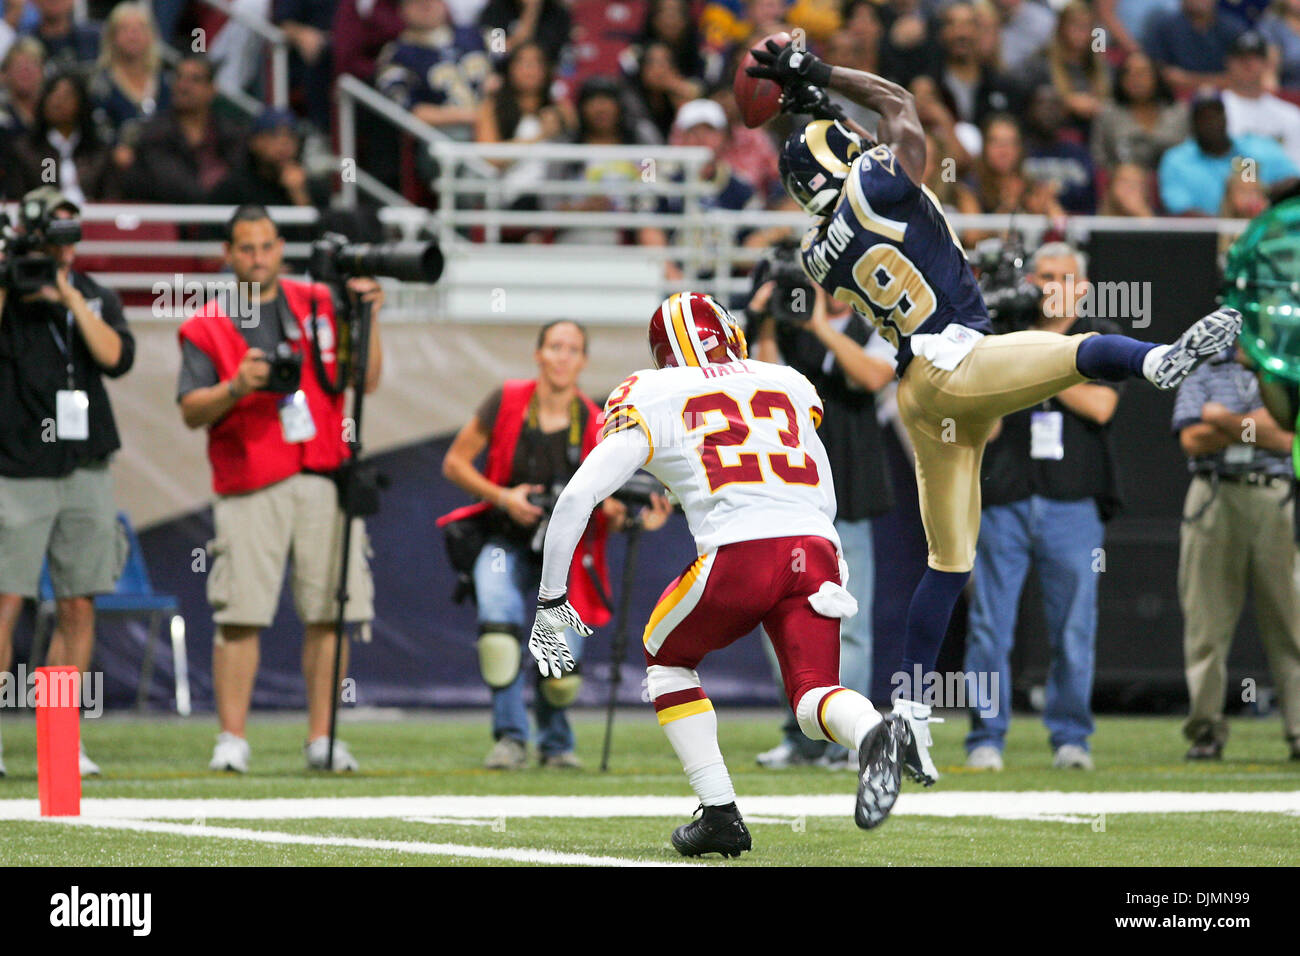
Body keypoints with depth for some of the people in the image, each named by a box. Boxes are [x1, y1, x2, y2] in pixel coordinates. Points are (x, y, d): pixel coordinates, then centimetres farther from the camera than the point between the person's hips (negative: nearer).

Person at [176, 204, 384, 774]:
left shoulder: (320, 306, 13)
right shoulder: (207, 326, 7)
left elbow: (366, 381, 9)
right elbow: (191, 411, 0)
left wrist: (365, 321, -3)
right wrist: (235, 388, -17)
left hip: (325, 479, 2)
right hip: (249, 488, -2)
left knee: (330, 613, -1)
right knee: (239, 613, -9)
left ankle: (322, 739, 6)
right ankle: (232, 738, -4)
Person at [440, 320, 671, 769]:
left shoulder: (596, 428, -7)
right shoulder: (505, 403, -8)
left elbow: (608, 512, -5)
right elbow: (454, 463, -2)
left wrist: (634, 518, -27)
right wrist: (503, 497, -16)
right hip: (507, 542, -1)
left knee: (562, 672, -10)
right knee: (498, 616, -32)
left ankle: (556, 741, 24)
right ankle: (511, 738, -21)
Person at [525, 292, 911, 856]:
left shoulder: (649, 400, 16)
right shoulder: (788, 386, 27)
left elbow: (578, 497, 9)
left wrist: (550, 602, 15)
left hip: (741, 554, -3)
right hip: (817, 551, 3)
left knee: (666, 657, 23)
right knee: (813, 694, 7)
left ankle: (720, 813, 14)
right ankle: (870, 731, -30)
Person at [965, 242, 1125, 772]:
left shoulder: (1101, 339, 11)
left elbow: (1100, 405, -7)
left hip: (1073, 505, 0)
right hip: (1002, 503, 0)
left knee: (1074, 629, 0)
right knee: (990, 626, -3)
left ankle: (1070, 736, 11)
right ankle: (986, 737, 5)